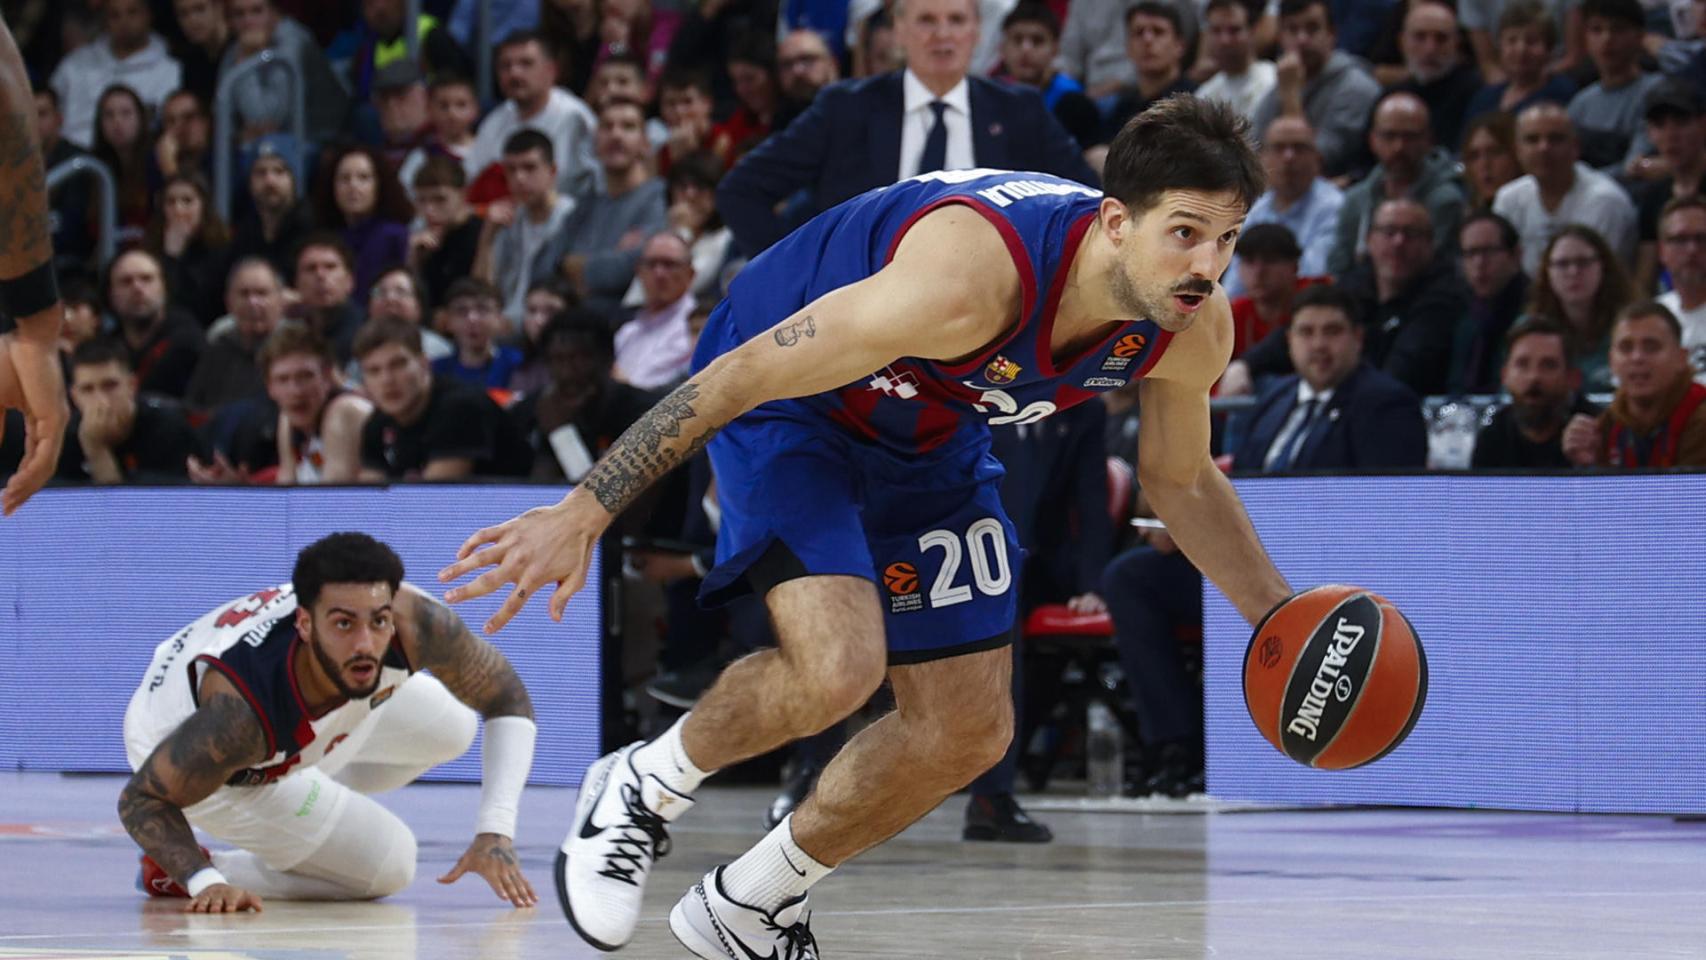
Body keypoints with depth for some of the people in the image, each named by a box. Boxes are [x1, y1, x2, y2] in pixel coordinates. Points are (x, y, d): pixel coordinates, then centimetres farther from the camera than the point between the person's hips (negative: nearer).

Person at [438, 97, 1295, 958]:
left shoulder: (1193, 332, -19)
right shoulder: (967, 280, -41)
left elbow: (1182, 481, 5)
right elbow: (746, 372, -34)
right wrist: (580, 516, -32)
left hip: (928, 436, 7)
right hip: (786, 402, -7)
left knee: (969, 732, 5)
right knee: (837, 667, -30)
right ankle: (644, 790, 0)